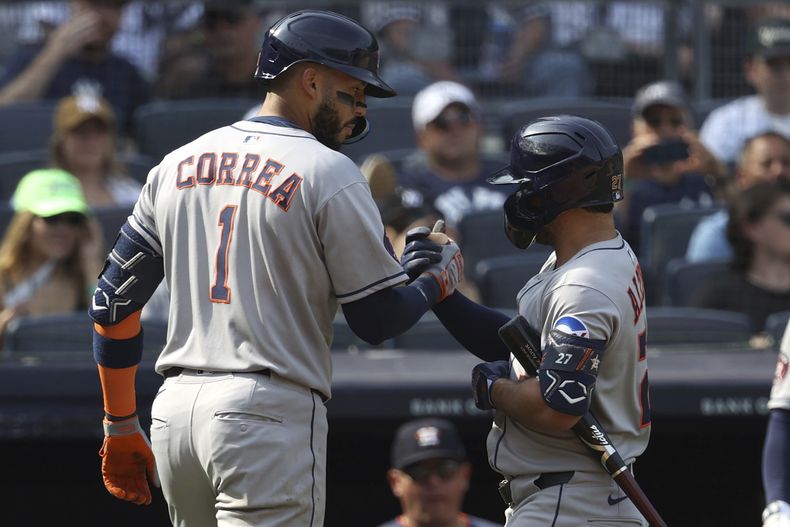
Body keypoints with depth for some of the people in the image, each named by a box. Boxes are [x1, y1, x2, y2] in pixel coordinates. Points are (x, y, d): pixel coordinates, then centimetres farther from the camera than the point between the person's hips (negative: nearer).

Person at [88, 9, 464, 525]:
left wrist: (121, 427, 21)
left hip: (174, 409, 7)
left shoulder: (178, 164, 14)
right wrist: (443, 277, 16)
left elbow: (114, 300, 14)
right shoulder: (330, 174, -5)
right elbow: (379, 319, -4)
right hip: (270, 407, -7)